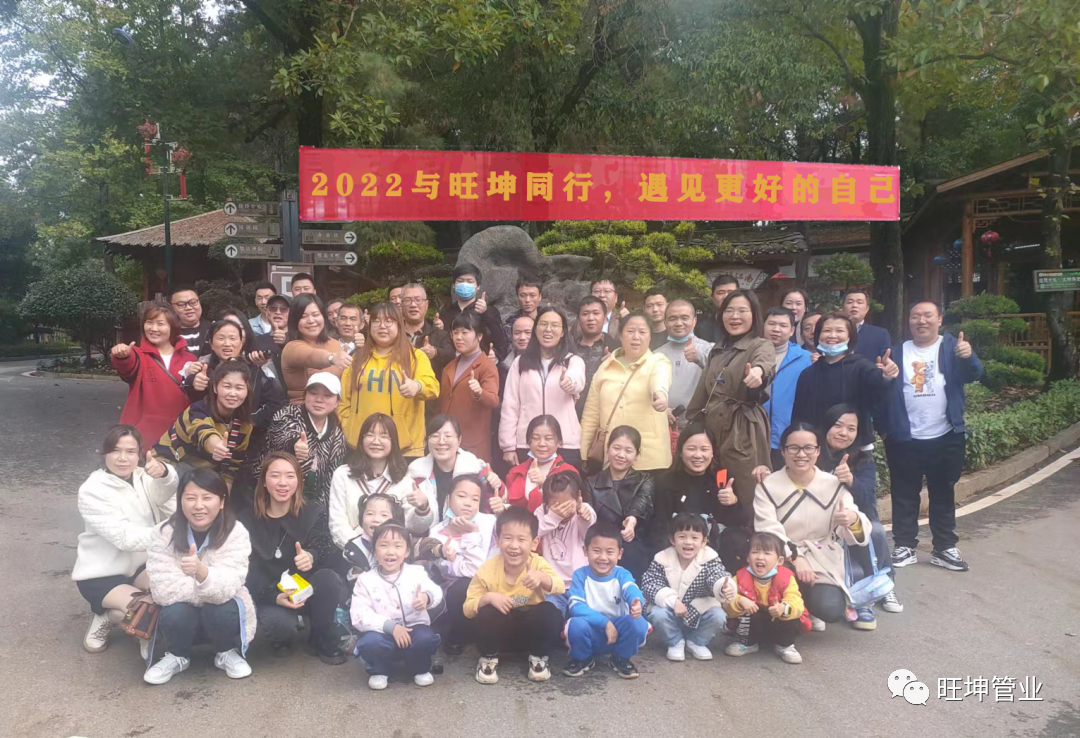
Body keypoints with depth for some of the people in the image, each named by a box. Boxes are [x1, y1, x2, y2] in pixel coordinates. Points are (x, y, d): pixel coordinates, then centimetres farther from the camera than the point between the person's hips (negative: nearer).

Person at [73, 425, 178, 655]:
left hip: (139, 565, 5)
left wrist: (163, 473, -51)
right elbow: (124, 538, -25)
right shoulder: (92, 491, -17)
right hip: (101, 574, -5)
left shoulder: (143, 477, -2)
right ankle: (104, 617, 6)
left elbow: (166, 491, -28)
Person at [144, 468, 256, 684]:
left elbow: (226, 588, -32)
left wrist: (201, 571, -52)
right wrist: (213, 590, -28)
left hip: (221, 608, -1)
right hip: (183, 610, 1)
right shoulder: (164, 534, -17)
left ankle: (227, 652, 0)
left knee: (221, 610, -32)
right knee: (174, 613, -31)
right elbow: (163, 590, -25)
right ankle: (178, 656, 3)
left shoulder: (236, 534, -20)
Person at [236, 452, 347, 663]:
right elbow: (247, 569, -8)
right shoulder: (246, 518, -3)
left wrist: (312, 557, -45)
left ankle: (323, 641, -6)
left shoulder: (313, 514, -3)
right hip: (268, 595, -1)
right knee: (277, 622, -34)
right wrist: (274, 596, -26)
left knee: (327, 577, -32)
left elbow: (326, 549, -19)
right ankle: (281, 638, 6)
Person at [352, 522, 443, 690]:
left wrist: (427, 597, -45)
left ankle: (420, 670, 5)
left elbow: (435, 591, -19)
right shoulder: (366, 580, -3)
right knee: (370, 643, -32)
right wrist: (390, 626, -23)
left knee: (426, 638, -31)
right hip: (382, 632, -1)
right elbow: (359, 615, -11)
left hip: (413, 627, 1)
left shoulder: (416, 572, -1)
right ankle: (379, 671, 3)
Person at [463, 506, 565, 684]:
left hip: (532, 631, 0)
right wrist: (488, 598, -34)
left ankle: (539, 658, -3)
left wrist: (542, 578, -53)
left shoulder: (537, 564, -16)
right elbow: (467, 608, -14)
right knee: (486, 613, -30)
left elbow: (560, 588, -32)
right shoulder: (487, 570, -17)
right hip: (500, 632, 0)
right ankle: (488, 658, -2)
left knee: (550, 612, -28)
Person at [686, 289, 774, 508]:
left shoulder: (761, 346, -4)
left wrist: (758, 371, -52)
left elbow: (766, 362, -29)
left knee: (745, 499, -5)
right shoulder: (717, 350, 14)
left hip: (743, 432, -6)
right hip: (712, 427, 6)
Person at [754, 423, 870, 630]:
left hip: (823, 561, 1)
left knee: (831, 609, -25)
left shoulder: (834, 485, 0)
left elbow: (858, 535, -10)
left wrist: (853, 520, -35)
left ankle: (809, 607, 14)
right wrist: (795, 557, -30)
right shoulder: (767, 486, -3)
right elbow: (767, 531, -14)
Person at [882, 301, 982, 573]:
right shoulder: (897, 352, 7)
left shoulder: (952, 347, 1)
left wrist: (968, 357, -37)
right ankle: (904, 546, 16)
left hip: (945, 437, -1)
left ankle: (945, 548, 21)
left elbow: (973, 374, -15)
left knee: (943, 494, 11)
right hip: (904, 438, 1)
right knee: (904, 495, 7)